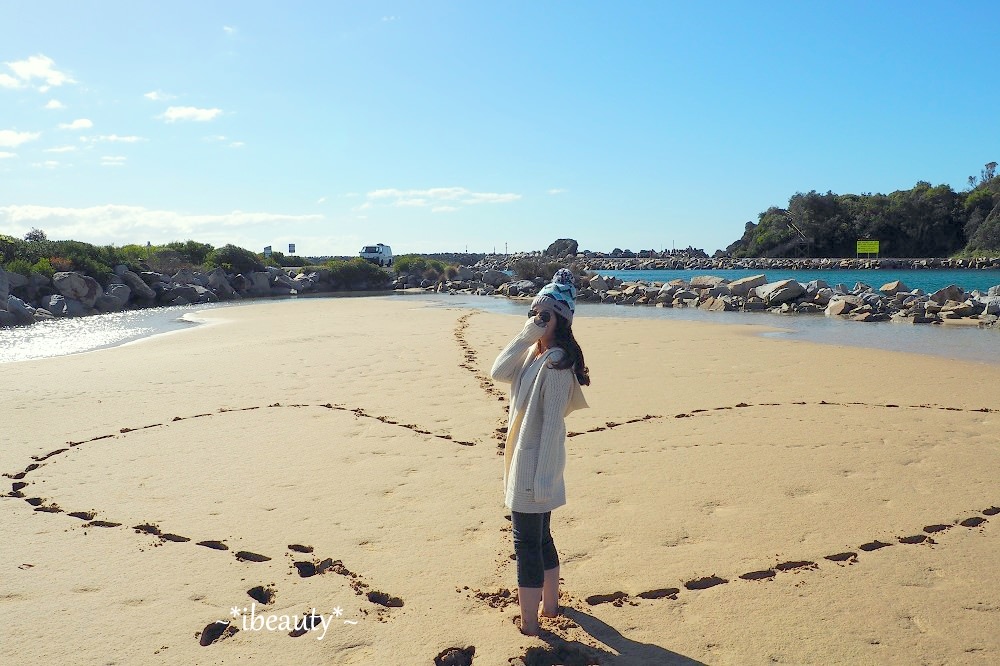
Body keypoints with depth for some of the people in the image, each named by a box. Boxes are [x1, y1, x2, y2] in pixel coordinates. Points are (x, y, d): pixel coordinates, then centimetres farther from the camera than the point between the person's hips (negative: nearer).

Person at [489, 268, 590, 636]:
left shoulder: (557, 362, -18)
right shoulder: (533, 353, 9)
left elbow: (553, 422, -21)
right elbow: (499, 372, -3)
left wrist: (542, 475, -21)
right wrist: (525, 335, -8)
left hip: (535, 464, -9)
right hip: (523, 459, 9)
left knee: (527, 541, 0)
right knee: (539, 536, 20)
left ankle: (529, 622, 11)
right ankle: (550, 603, 36)